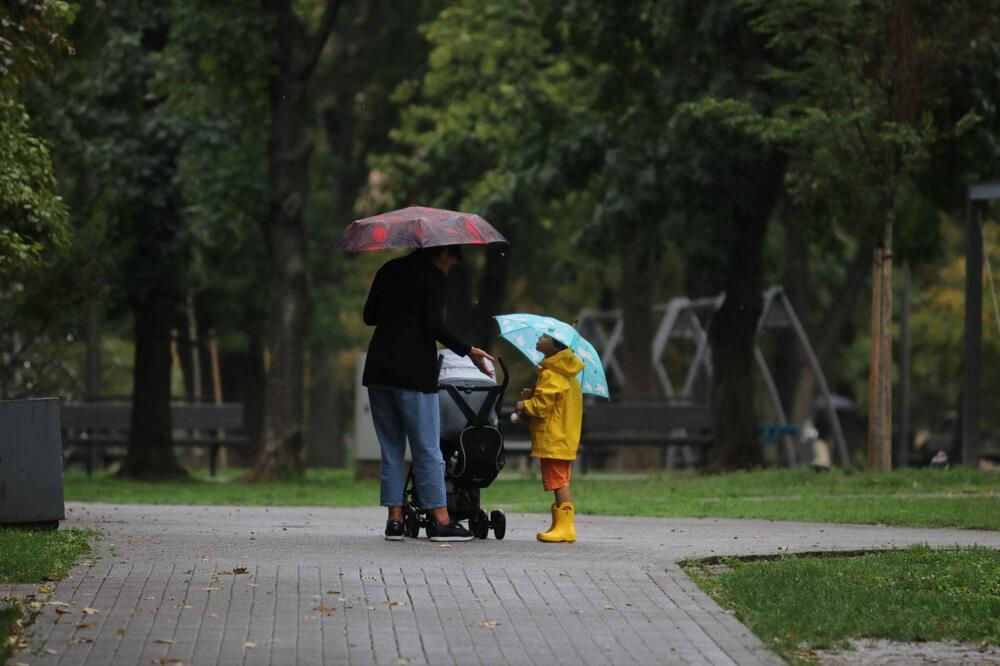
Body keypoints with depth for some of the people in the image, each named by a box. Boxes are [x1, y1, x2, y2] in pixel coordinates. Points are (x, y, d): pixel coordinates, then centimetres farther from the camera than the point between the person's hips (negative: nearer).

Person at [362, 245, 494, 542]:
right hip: (413, 371, -6)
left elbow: (369, 316, 17)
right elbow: (434, 327, -15)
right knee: (427, 449, -2)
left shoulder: (389, 271, 14)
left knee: (391, 448, 11)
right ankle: (441, 520, -2)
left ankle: (394, 519, 7)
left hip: (378, 369, 6)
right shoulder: (434, 277, -5)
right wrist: (468, 350, -7)